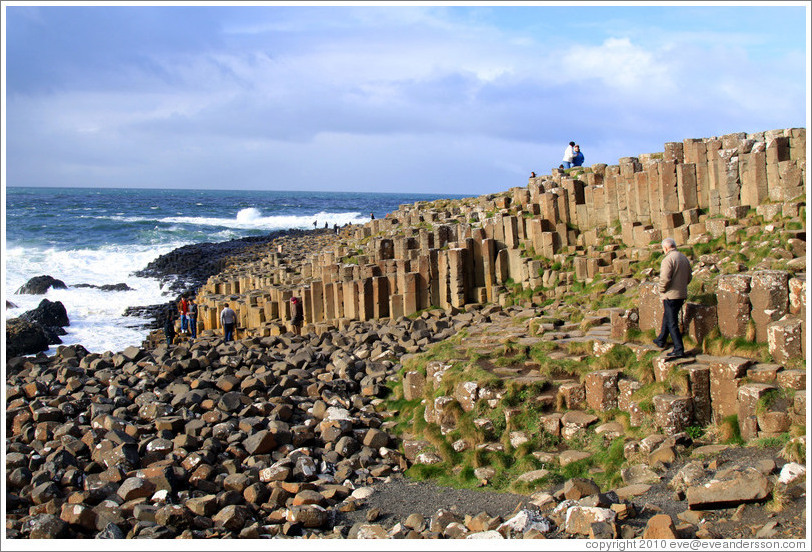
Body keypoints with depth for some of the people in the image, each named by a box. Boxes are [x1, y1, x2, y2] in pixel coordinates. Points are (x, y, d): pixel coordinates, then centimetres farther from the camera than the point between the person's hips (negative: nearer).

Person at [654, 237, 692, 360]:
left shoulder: (668, 259, -17)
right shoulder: (684, 258, 11)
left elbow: (665, 279, -25)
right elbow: (688, 278, 18)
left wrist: (662, 290, -9)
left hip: (671, 295, -9)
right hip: (682, 295, 9)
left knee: (672, 322, -4)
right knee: (667, 318, 24)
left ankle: (679, 350, -6)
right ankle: (661, 341, 38)